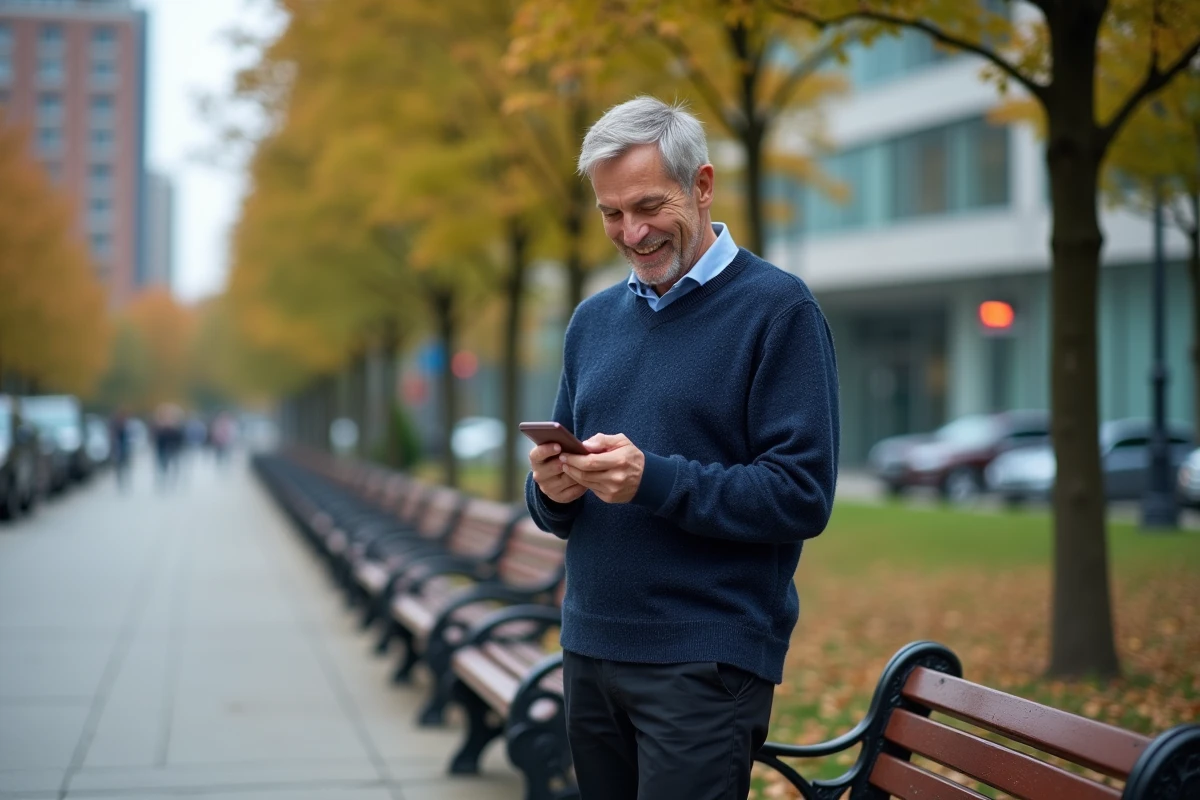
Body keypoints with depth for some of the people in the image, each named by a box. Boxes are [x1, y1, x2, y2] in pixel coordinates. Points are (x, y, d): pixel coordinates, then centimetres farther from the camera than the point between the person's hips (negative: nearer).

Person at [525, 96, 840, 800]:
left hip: (706, 662, -6)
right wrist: (552, 490, -6)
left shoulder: (778, 309, -7)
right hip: (589, 648, 6)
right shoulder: (594, 320, 13)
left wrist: (653, 480, -23)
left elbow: (803, 497, -14)